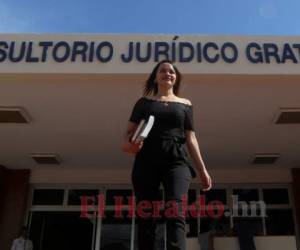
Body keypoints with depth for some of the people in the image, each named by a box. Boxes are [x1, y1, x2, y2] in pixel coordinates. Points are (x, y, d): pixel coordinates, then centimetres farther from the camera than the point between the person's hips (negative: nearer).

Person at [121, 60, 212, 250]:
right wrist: (128, 143, -13)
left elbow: (190, 138, 16)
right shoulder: (144, 101, 17)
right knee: (146, 217, -4)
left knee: (176, 213, -19)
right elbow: (130, 131, 12)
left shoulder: (185, 104, 19)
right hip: (146, 161, 1)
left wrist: (202, 169, 9)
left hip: (176, 161, 0)